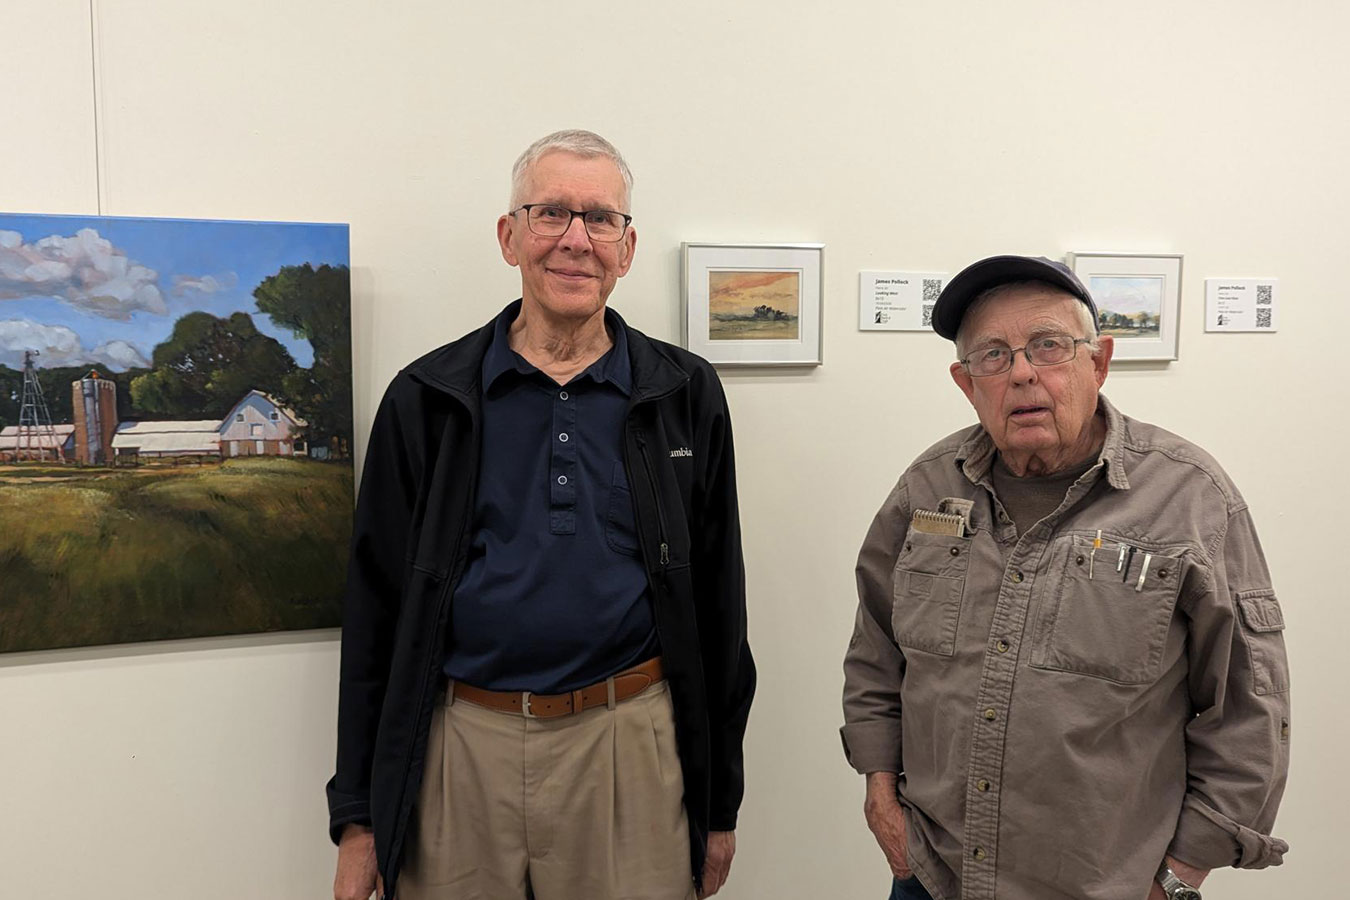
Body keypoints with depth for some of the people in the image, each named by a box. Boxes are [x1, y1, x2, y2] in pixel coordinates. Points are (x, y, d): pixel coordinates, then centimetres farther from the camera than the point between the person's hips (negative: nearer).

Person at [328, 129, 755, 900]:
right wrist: (357, 817, 2)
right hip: (459, 750, 1)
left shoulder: (685, 395, 0)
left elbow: (719, 609, 3)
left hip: (628, 744, 0)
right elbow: (376, 614, 3)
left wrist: (720, 803, 6)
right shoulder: (427, 400, 0)